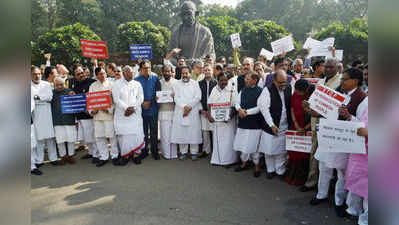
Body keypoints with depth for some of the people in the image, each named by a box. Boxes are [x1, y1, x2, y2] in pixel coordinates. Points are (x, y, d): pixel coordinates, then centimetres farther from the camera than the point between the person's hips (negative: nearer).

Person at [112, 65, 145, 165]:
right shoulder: (117, 84, 7)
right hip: (122, 114, -1)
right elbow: (116, 99, -3)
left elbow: (140, 98, 6)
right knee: (123, 134, -4)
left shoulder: (137, 84, 14)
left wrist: (132, 108, -8)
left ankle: (136, 154, 5)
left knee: (136, 133, -5)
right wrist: (126, 108, -14)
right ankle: (125, 156, 4)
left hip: (135, 113, 1)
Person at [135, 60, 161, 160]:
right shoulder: (136, 80, 4)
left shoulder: (155, 78, 5)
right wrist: (142, 103, -10)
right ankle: (144, 151, 19)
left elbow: (158, 92, 2)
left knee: (154, 131, 3)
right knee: (143, 132, 7)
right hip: (141, 109, 0)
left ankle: (154, 151, 15)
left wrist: (150, 102, -8)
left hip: (153, 109, 0)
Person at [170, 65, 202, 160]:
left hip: (193, 112, -1)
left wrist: (189, 107, -11)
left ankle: (194, 152, 7)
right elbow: (176, 98, 0)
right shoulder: (177, 84, 9)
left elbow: (198, 97, -2)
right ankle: (183, 152, 11)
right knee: (181, 132, 1)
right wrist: (184, 106, -14)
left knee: (193, 132, -2)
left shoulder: (195, 83, 8)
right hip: (180, 112, 1)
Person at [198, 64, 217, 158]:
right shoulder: (200, 83, 11)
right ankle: (206, 150, 15)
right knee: (205, 132, 5)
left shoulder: (216, 83, 2)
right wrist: (201, 110, -1)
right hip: (203, 111, 2)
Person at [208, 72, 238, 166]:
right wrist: (209, 115, -7)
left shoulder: (230, 91, -5)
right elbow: (210, 104, 6)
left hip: (227, 120, -3)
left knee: (228, 140, 0)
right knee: (217, 140, 11)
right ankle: (217, 159, 23)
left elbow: (233, 107, -5)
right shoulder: (214, 90, 5)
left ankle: (228, 160, 13)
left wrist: (230, 116, -19)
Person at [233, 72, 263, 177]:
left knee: (252, 146, 2)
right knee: (242, 145, 12)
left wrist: (247, 112, -14)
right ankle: (244, 163, 31)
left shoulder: (260, 91, -10)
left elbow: (260, 107, -15)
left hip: (254, 123, -6)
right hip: (243, 122, 6)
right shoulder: (243, 90, 9)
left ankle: (257, 166, 22)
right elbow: (237, 102, 10)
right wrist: (240, 109, -11)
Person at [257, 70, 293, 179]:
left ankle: (280, 171, 25)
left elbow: (291, 105, 8)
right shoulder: (268, 90, -10)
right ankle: (270, 170, 26)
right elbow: (264, 109, -13)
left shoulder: (289, 88, 3)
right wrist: (272, 125, -16)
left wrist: (291, 123, 1)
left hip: (284, 127, 3)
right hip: (271, 126, -3)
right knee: (269, 150, 6)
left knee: (282, 151, 10)